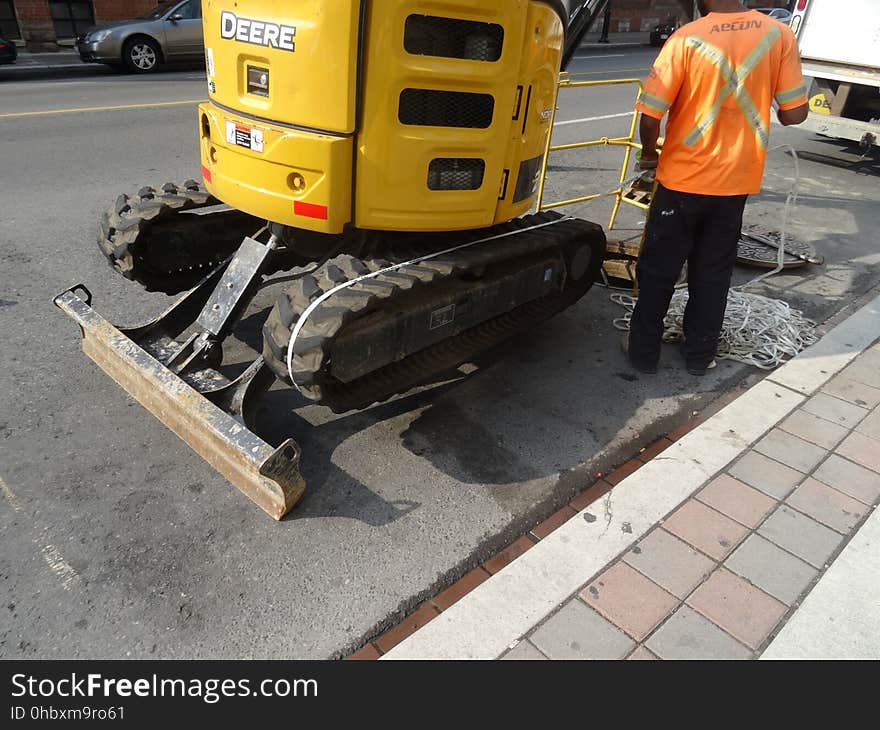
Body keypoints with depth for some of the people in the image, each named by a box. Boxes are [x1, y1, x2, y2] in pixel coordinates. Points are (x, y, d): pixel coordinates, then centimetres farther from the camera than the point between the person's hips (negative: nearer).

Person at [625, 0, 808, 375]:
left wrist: (649, 153, 5)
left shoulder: (686, 39, -13)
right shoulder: (779, 35, -4)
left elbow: (650, 117, -15)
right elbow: (795, 113, -3)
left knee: (658, 271, 11)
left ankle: (644, 350, 20)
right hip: (736, 181, 3)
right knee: (713, 273, 16)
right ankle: (700, 354, 26)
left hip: (683, 179, -3)